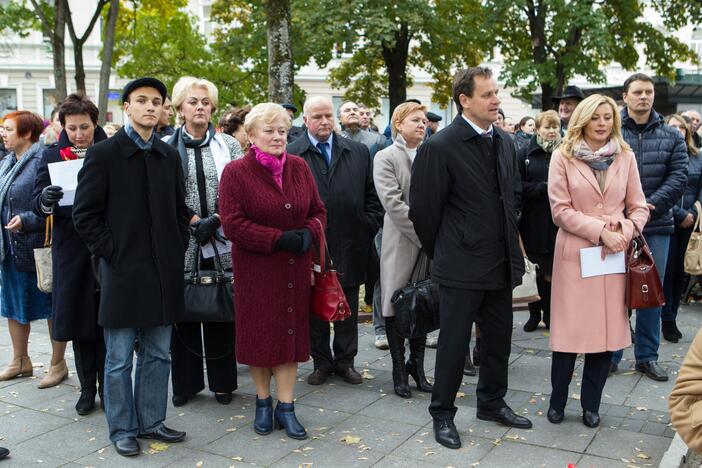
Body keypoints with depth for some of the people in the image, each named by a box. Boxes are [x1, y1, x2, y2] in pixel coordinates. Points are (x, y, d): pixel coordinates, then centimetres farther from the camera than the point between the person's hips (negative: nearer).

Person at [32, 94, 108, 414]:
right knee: (78, 319, 7)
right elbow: (38, 205, 2)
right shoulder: (52, 156, 6)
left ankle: (107, 385, 17)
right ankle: (87, 386, 20)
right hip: (71, 248, 2)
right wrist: (46, 199, -21)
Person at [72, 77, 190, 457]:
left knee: (158, 355, 13)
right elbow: (85, 215, -6)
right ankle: (122, 429, 20)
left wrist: (178, 248, 6)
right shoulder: (103, 154, -5)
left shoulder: (169, 156, 10)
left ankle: (151, 421, 27)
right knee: (119, 359, 6)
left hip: (164, 273, 5)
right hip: (122, 272, -5)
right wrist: (111, 252, -10)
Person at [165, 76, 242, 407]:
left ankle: (222, 382, 18)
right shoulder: (166, 148, 4)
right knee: (183, 312, 6)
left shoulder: (228, 145, 7)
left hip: (222, 243, 1)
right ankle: (186, 382, 20)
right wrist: (194, 221, -12)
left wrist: (215, 221, -12)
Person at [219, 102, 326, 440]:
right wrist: (279, 239, -20)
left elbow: (318, 211, 10)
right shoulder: (236, 172, -7)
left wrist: (309, 233, -12)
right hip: (255, 268, -3)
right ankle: (263, 402, 26)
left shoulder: (299, 167, 5)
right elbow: (232, 223, -15)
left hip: (295, 268, 3)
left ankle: (286, 407, 16)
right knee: (259, 333, 7)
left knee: (290, 332, 6)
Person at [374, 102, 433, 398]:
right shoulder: (385, 158, -3)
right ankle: (399, 370, 15)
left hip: (429, 244, 4)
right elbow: (393, 203, -13)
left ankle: (417, 365, 22)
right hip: (401, 243, -4)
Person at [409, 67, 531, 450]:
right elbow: (423, 210, -9)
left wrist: (510, 250, 16)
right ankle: (442, 414, 22)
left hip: (501, 264, 7)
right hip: (462, 267, -6)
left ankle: (492, 403, 35)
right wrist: (441, 254, 2)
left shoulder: (505, 143, 8)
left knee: (499, 339, 16)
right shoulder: (440, 146, -14)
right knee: (453, 342, 5)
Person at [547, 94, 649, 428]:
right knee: (570, 331, 2)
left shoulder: (625, 157, 7)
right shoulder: (563, 157, -2)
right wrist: (601, 231, -14)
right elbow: (560, 210, -7)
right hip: (575, 253, -3)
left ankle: (591, 404, 22)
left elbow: (639, 207, 8)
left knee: (607, 331, 6)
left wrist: (625, 233, -11)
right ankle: (557, 401, 21)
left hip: (615, 254, 3)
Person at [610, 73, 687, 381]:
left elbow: (678, 177, 0)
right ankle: (610, 354, 17)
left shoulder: (671, 137, 8)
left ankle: (647, 356, 21)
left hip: (657, 226, 3)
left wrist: (650, 205, -14)